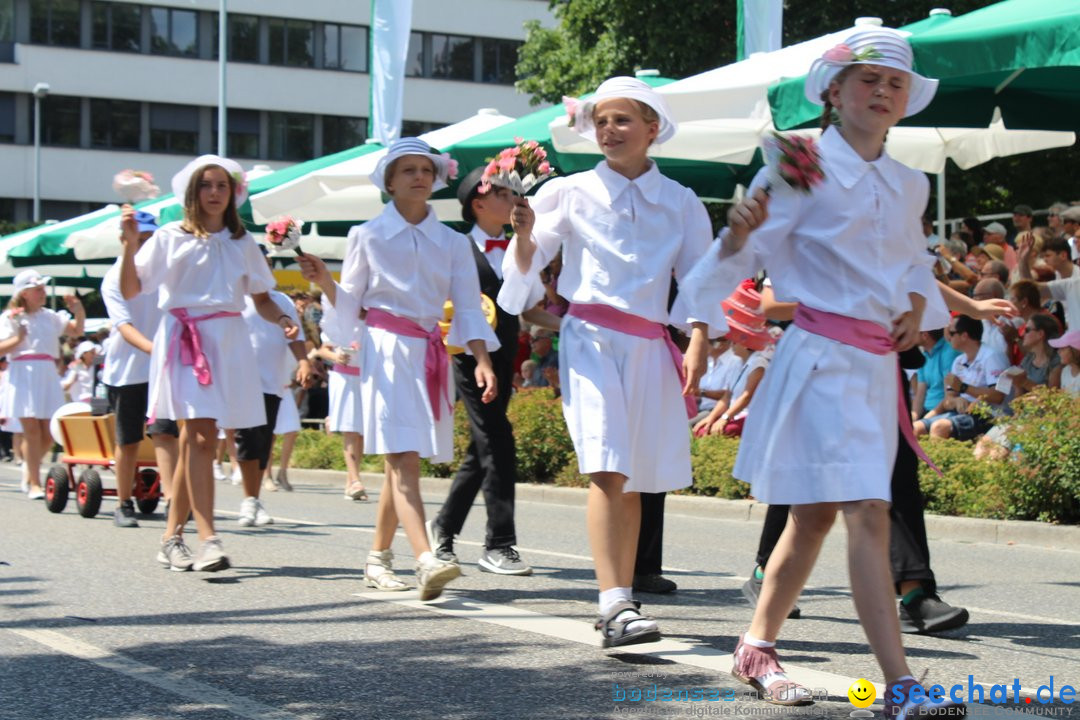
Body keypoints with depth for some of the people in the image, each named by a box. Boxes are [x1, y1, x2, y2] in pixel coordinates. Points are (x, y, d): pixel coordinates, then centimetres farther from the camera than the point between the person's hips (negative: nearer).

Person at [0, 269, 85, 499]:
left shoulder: (50, 316, 17)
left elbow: (76, 331, 19)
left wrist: (79, 312, 3)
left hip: (48, 376, 5)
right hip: (23, 375, -5)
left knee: (47, 433, 1)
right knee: (32, 430, -9)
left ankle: (29, 469, 27)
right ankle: (34, 484, -4)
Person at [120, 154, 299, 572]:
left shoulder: (242, 243, 16)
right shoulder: (171, 237, 6)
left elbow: (261, 298, 18)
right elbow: (129, 290, -1)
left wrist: (282, 320, -1)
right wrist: (130, 243, -13)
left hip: (228, 341, 3)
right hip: (184, 338, -3)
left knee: (193, 438, 5)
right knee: (199, 435, -16)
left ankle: (172, 538, 15)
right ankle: (209, 540, -23)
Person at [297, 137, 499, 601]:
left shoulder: (452, 243, 11)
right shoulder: (367, 236, 5)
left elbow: (468, 309, 6)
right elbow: (347, 307, 8)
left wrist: (482, 361, -8)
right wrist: (324, 281, -12)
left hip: (431, 354, 4)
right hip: (386, 350, -4)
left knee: (401, 462, 8)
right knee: (403, 459, -16)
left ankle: (378, 559, 22)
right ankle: (425, 562, -29)